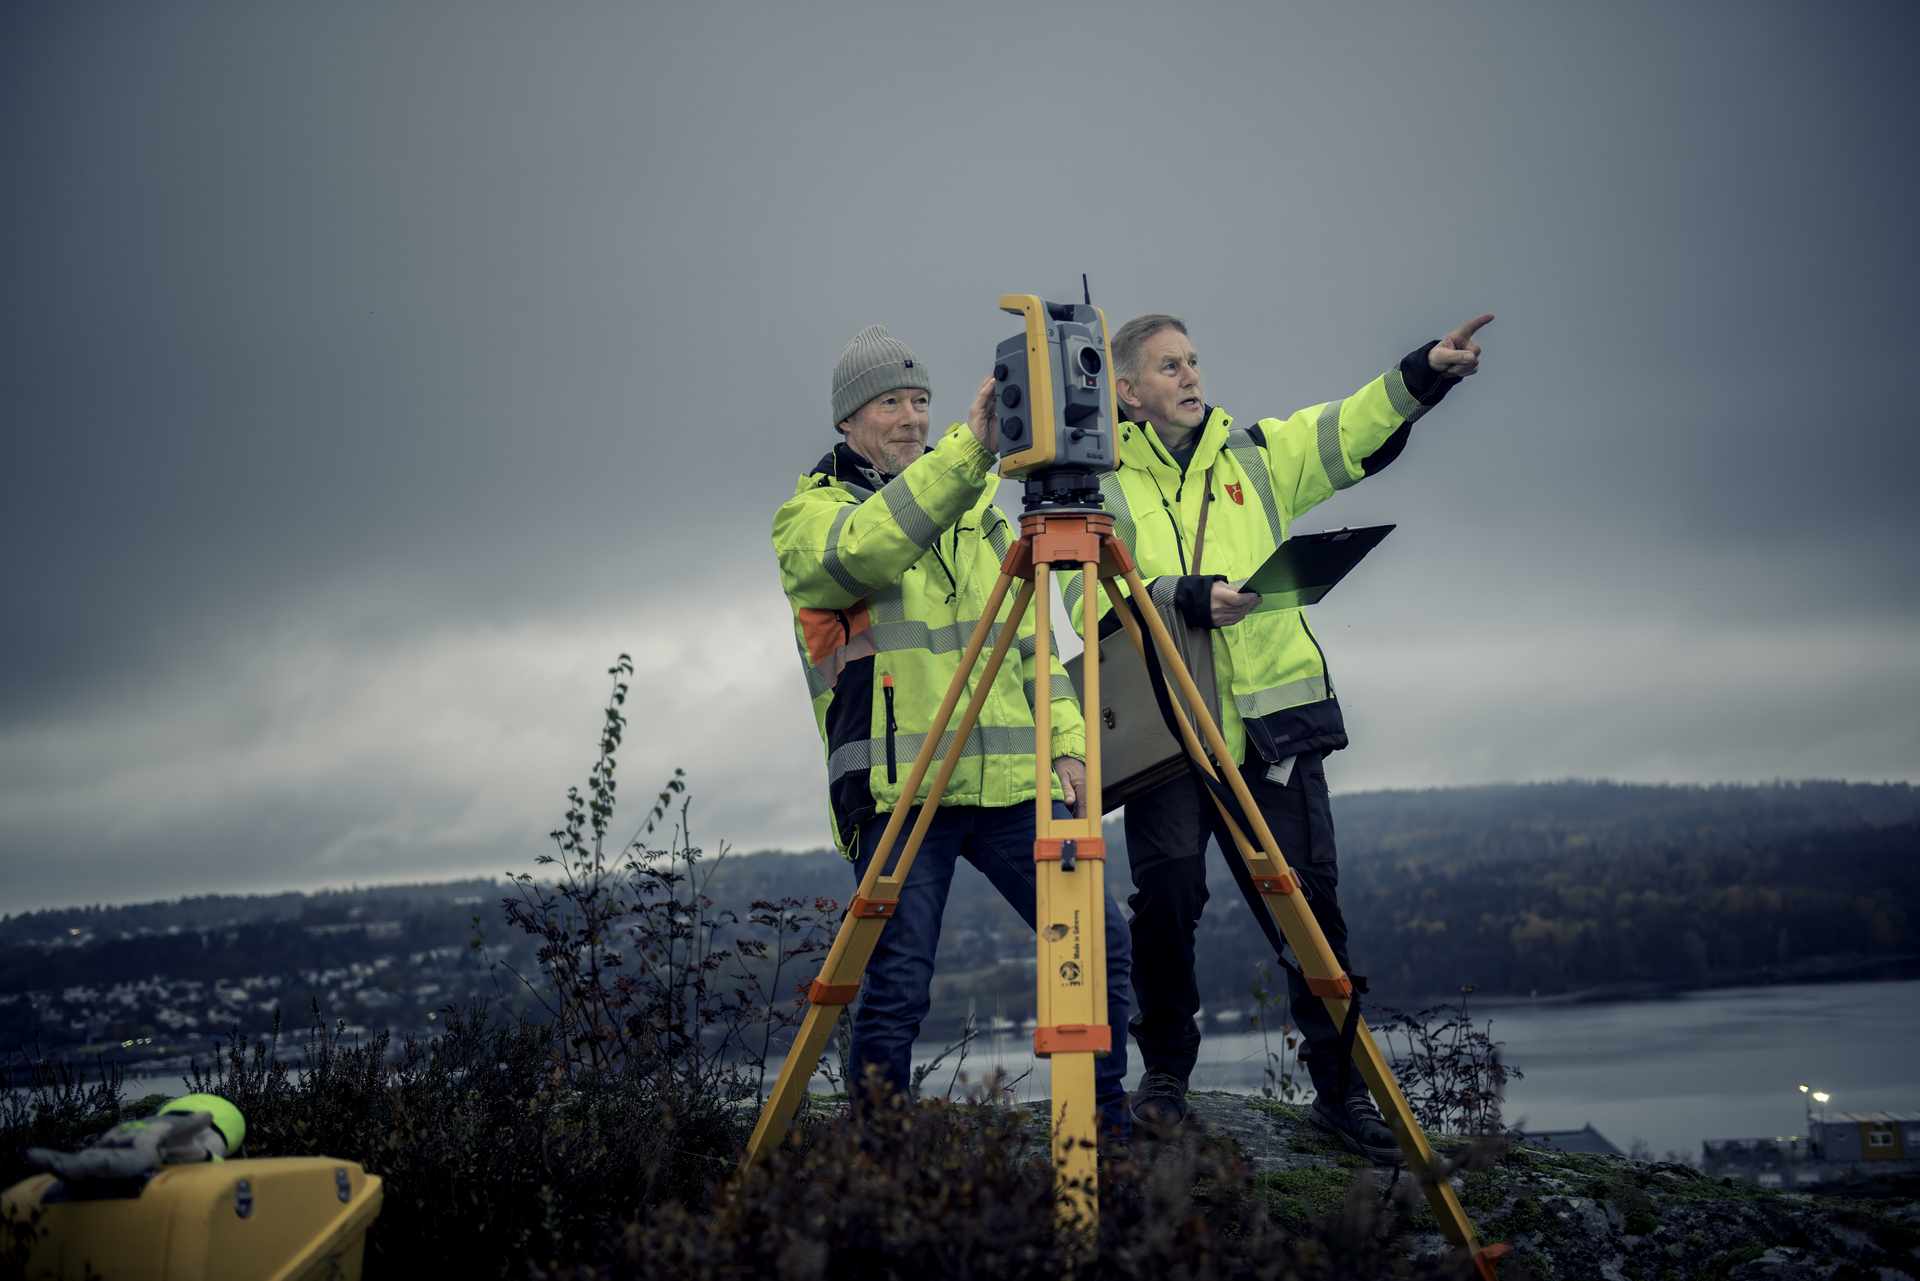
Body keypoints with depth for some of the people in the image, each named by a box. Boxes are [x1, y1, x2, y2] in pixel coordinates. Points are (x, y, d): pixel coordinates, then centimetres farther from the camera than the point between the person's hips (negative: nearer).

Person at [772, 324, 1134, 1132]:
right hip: (898, 787, -5)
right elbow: (863, 551, -22)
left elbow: (1028, 638, 22)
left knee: (1100, 940, -1)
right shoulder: (808, 516, 3)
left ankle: (1108, 1131, 14)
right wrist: (967, 450, -31)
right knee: (897, 988, -9)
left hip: (1008, 779, 5)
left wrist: (1066, 740, 8)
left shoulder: (976, 511, 21)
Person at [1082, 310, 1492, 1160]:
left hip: (1275, 726, 2)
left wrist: (1424, 374, -15)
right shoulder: (1099, 486, 5)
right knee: (1166, 890, -12)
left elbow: (1354, 432, 2)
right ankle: (1165, 1073, 9)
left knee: (1311, 897, -2)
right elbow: (1093, 605, -9)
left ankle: (1340, 1085, 11)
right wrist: (1186, 599, -23)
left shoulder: (1258, 455, 14)